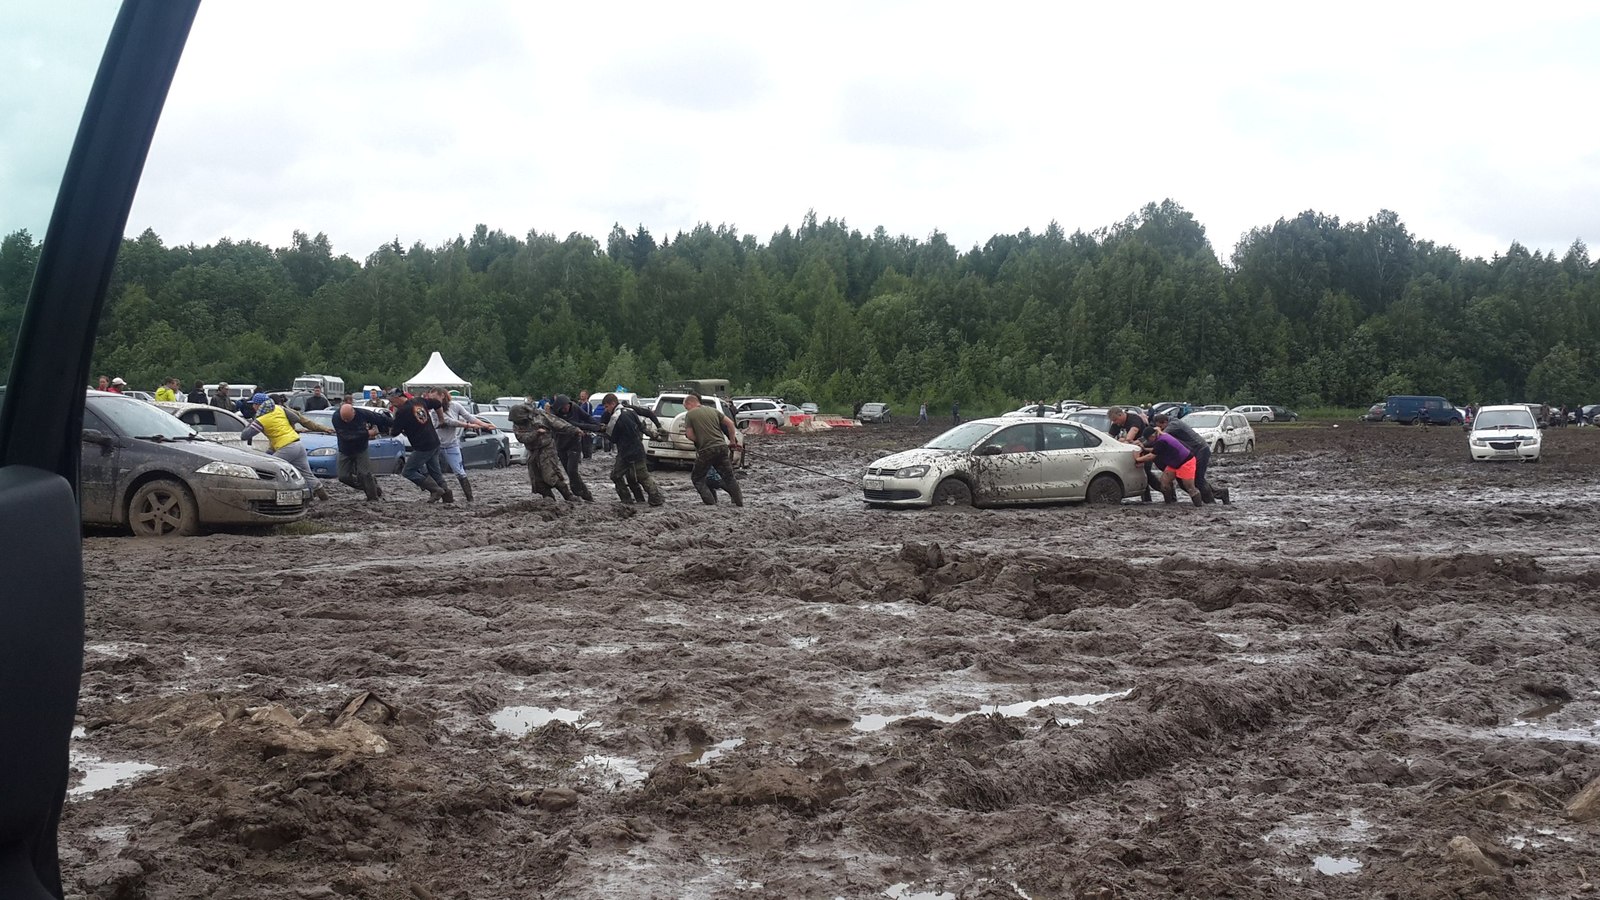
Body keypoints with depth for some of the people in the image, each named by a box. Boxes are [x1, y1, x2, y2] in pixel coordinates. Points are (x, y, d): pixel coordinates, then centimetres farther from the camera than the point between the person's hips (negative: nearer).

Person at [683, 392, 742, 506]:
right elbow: (730, 423, 11)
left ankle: (710, 501, 1)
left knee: (696, 477, 10)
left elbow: (690, 435, -5)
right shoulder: (712, 410, 13)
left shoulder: (689, 415, 0)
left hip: (706, 450, -5)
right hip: (722, 446, 5)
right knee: (728, 476, 13)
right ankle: (739, 501, 10)